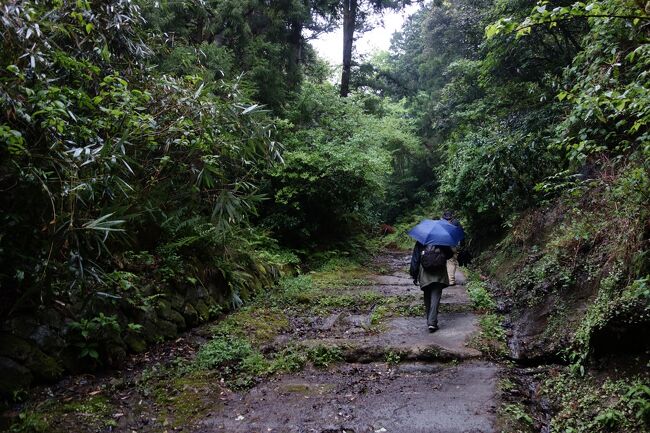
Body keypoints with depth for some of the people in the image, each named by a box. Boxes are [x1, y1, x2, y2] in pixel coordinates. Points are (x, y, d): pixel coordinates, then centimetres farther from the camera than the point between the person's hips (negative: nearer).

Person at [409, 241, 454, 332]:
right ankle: (432, 322, -15)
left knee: (427, 299, 14)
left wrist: (414, 275, 4)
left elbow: (415, 259, 0)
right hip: (438, 276, -1)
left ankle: (430, 322, 24)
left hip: (425, 276, 1)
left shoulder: (420, 243, 1)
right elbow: (449, 255, 6)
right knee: (435, 298, -3)